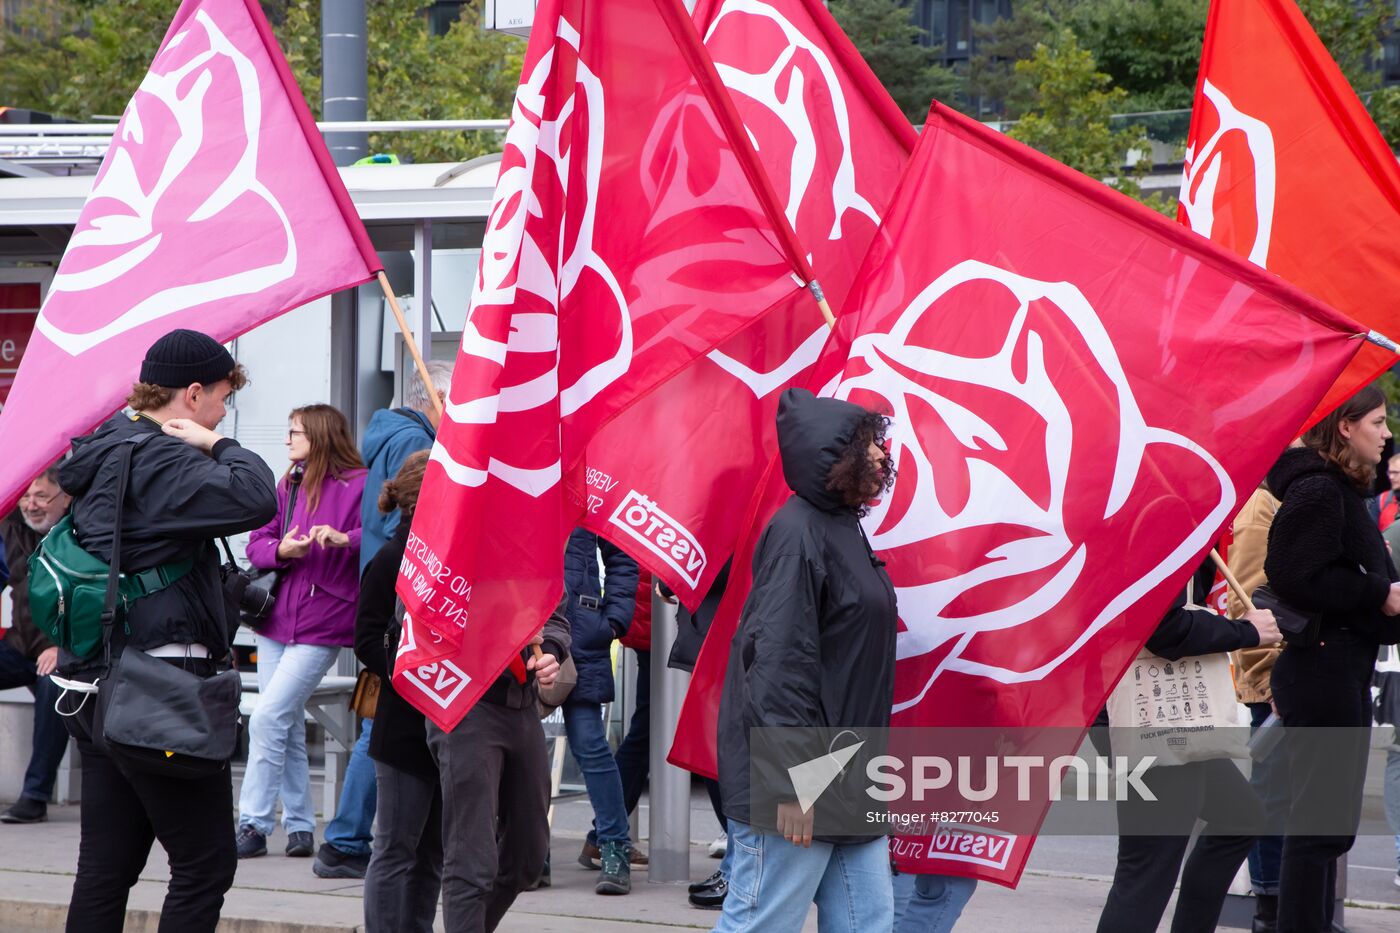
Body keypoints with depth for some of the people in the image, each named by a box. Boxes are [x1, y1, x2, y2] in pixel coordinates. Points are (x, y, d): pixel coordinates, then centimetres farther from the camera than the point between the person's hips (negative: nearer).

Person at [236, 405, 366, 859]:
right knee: (288, 726, 9)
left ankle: (254, 824, -9)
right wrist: (281, 550, -10)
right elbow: (257, 543, 12)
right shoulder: (287, 487, 17)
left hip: (321, 625, -7)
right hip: (277, 618, 7)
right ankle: (299, 826, 16)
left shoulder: (358, 485, -5)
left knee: (267, 718, -14)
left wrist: (345, 540, -30)